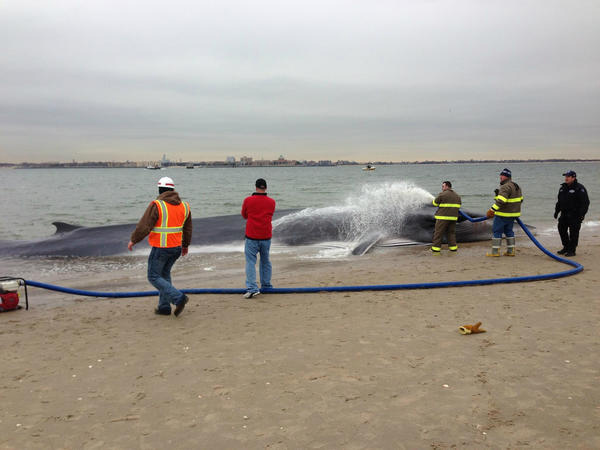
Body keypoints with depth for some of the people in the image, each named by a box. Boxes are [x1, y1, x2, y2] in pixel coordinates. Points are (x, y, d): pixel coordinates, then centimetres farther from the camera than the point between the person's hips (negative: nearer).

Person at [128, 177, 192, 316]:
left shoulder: (156, 205, -14)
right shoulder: (184, 206, 5)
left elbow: (143, 226, -14)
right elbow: (187, 229, 15)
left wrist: (133, 240, 1)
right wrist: (185, 245, 29)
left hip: (160, 248, -6)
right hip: (176, 247, 7)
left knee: (154, 277, 5)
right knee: (164, 274, 21)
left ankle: (178, 297, -9)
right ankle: (164, 307, 22)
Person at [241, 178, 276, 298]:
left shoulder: (248, 200, -7)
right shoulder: (271, 202, 1)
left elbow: (244, 215, 9)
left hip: (251, 237, -3)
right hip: (266, 236, 3)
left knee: (250, 262, -3)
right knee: (265, 261, 18)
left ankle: (252, 288, -14)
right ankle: (266, 285, 27)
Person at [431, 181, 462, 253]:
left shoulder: (442, 194, -9)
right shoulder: (457, 196, 12)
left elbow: (435, 203, 2)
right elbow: (458, 206, 20)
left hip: (443, 217, -6)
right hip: (453, 217, 6)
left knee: (438, 233, 1)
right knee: (451, 232, 15)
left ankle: (436, 248, 2)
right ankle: (453, 247, 14)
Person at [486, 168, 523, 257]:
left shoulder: (505, 187, -20)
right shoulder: (516, 186, 11)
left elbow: (501, 201, -29)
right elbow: (520, 199, 20)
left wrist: (492, 210, -27)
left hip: (503, 214, -9)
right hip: (513, 213, 9)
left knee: (497, 231, -2)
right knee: (509, 231, 16)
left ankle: (495, 251, -1)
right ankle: (510, 251, 17)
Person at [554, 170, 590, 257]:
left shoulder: (579, 188, -11)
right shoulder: (563, 187, 12)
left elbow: (585, 202, -13)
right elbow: (559, 201, 22)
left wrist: (582, 214, -19)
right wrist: (556, 211, 18)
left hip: (575, 215, -8)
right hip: (564, 214, 8)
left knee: (573, 232, -4)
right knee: (562, 229, 11)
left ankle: (572, 250, 4)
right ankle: (566, 247, 27)